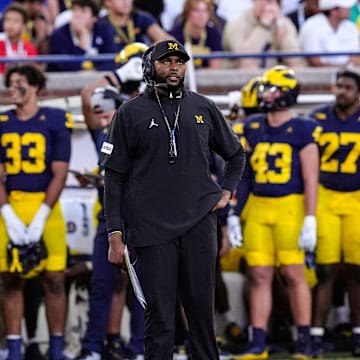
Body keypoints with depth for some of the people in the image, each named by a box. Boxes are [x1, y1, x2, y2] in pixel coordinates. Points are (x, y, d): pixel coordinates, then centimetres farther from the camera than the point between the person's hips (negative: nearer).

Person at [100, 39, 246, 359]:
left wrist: (226, 193, 11)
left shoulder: (203, 108, 12)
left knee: (202, 309, 3)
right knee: (159, 317, -4)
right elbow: (115, 177, 3)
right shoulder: (131, 113, 5)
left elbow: (236, 154, 27)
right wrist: (115, 236, -3)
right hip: (152, 226, -2)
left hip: (200, 223, 2)